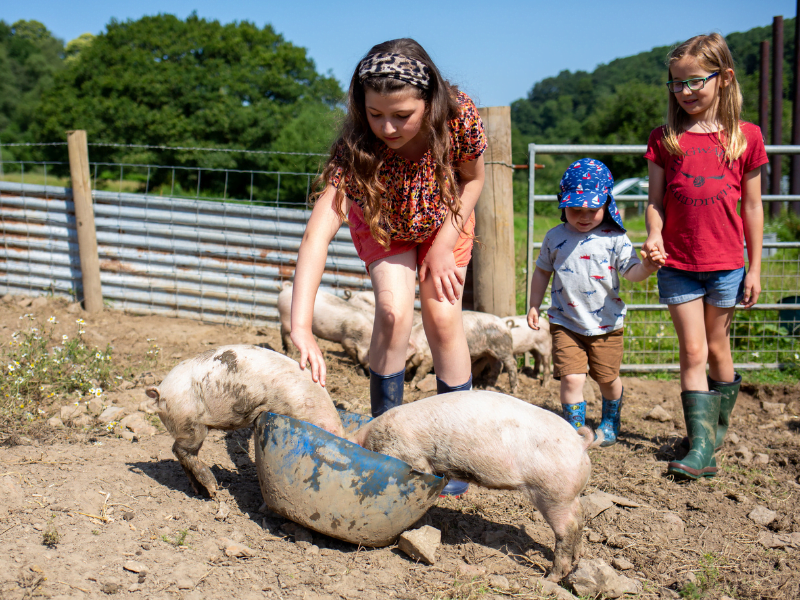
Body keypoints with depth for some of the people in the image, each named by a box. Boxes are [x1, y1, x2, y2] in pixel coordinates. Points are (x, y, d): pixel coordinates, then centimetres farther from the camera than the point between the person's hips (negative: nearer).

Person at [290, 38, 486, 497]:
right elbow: (317, 235, -48)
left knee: (443, 315, -11)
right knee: (394, 311, -20)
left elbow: (474, 179, -14)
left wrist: (444, 246, -20)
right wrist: (302, 327, -58)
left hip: (446, 219, 1)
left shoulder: (460, 116, -36)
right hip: (381, 224, -1)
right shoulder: (356, 147, -39)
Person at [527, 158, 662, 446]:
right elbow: (542, 271, 12)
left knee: (608, 378, 14)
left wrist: (646, 267, -34)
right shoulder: (555, 237, 1)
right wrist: (534, 306, 11)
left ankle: (610, 423, 40)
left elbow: (630, 271, -12)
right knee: (571, 378, -11)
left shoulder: (615, 238, -5)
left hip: (606, 323, 0)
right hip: (566, 322, 0)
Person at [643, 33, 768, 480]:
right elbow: (656, 200, 4)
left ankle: (720, 429, 31)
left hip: (726, 263, 0)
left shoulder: (746, 136, 0)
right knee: (693, 351, -1)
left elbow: (752, 207, 3)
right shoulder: (665, 138, 2)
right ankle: (702, 447, 0)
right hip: (677, 263, 0)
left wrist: (754, 268, 3)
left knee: (718, 350, 11)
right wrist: (654, 236, -15)